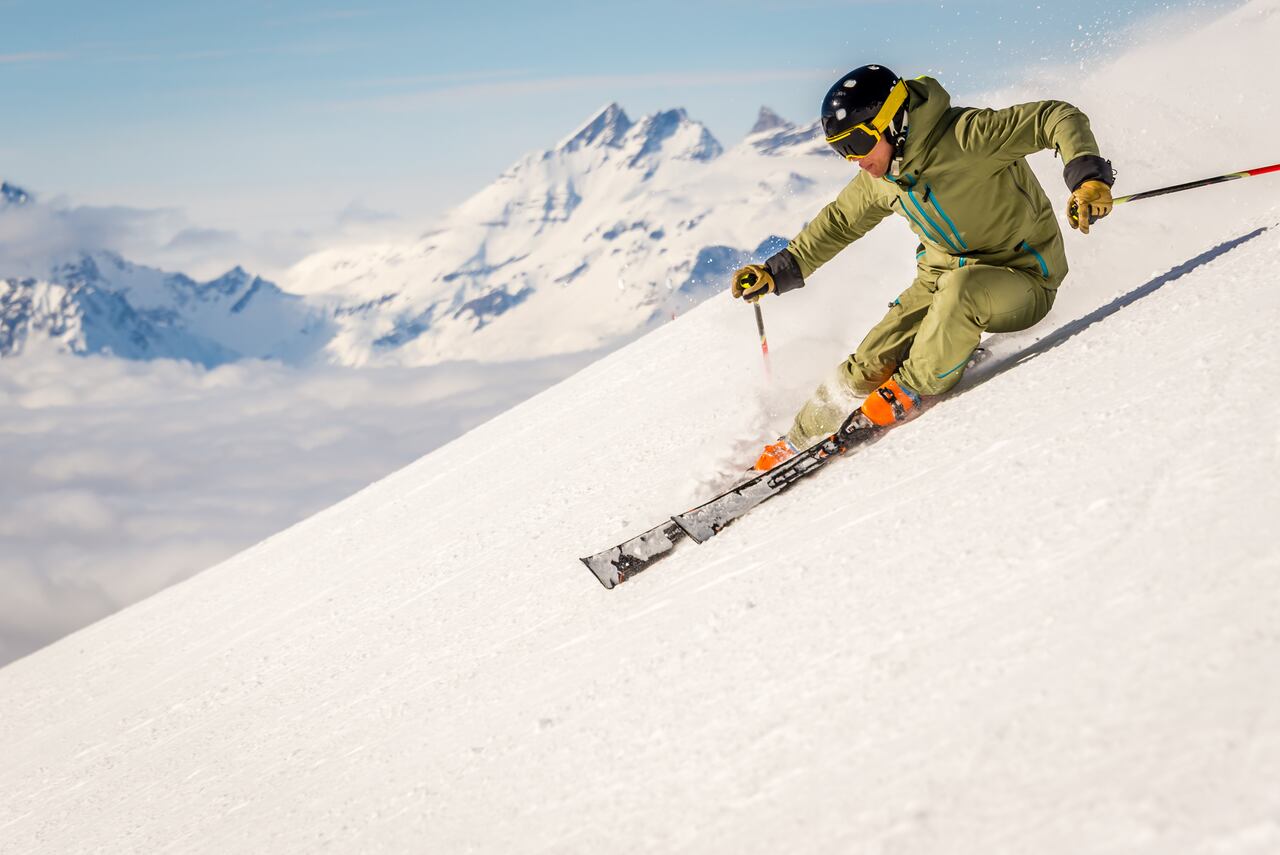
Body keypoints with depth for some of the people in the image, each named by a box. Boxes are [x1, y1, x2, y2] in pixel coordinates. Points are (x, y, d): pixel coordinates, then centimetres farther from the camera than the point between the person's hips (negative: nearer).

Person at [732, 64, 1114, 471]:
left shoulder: (964, 135, -25)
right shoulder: (879, 181, -1)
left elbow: (1058, 118, -27)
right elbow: (838, 223, 18)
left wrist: (1088, 176, -43)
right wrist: (778, 271, 15)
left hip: (1022, 280, -6)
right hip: (943, 274, 6)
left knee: (960, 287, -39)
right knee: (874, 362, -9)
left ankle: (909, 392, -18)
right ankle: (800, 442, 10)